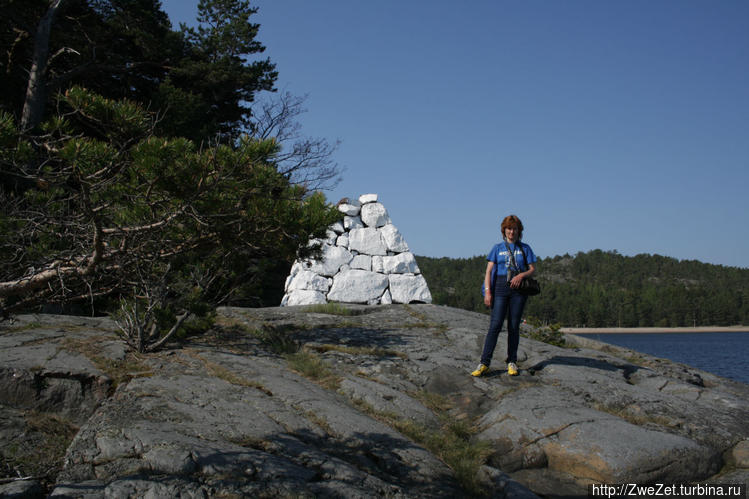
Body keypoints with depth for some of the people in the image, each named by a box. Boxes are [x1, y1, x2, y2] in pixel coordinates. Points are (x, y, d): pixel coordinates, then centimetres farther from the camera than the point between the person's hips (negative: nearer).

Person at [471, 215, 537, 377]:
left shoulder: (525, 248, 13)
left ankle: (511, 362, 12)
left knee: (514, 326, 2)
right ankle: (484, 363, -9)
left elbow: (533, 269, 8)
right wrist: (487, 291, -8)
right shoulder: (497, 248, 10)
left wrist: (521, 275, -13)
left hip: (518, 288, 1)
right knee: (495, 324, -9)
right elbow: (489, 271, 4)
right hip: (500, 287, -1)